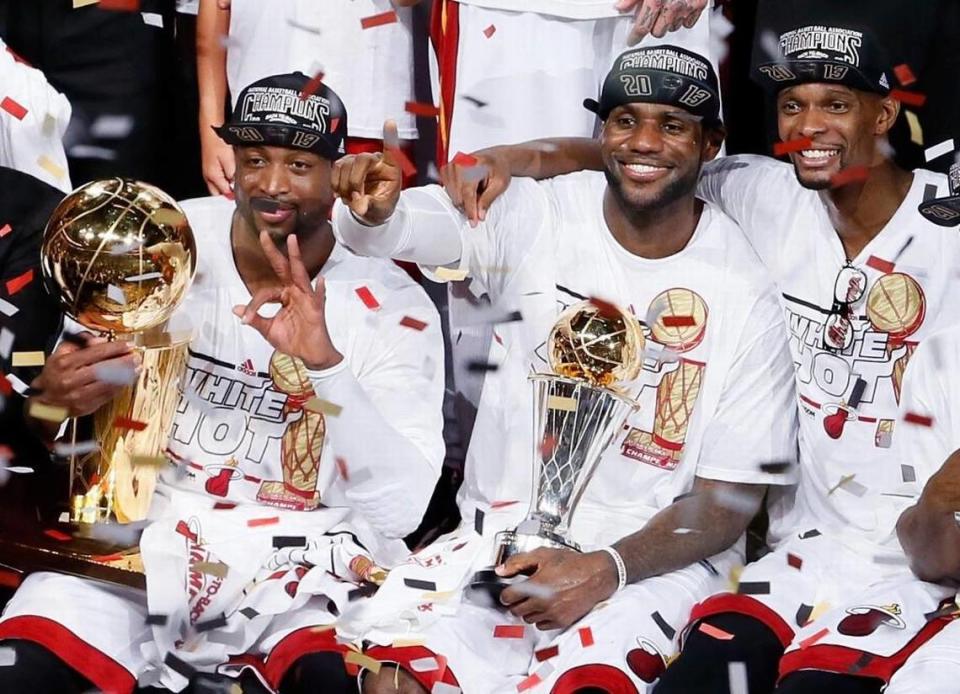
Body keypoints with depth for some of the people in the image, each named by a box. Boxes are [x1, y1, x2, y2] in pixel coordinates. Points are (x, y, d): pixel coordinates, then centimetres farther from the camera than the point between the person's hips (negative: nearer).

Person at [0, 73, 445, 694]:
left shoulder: (393, 308, -4)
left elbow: (400, 507, -15)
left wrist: (324, 363, -29)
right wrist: (54, 398, -21)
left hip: (304, 548, -1)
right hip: (146, 525, 1)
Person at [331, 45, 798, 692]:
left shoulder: (743, 292, -6)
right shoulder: (539, 218, -2)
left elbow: (730, 499, -5)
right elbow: (412, 225, -18)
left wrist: (607, 569, -20)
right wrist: (374, 208, -43)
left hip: (654, 551, -2)